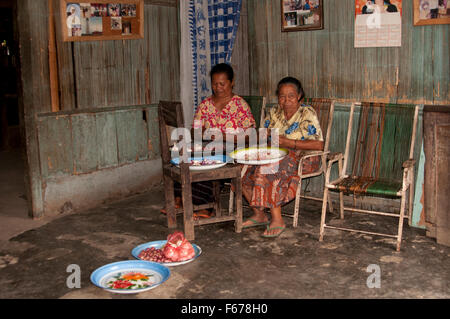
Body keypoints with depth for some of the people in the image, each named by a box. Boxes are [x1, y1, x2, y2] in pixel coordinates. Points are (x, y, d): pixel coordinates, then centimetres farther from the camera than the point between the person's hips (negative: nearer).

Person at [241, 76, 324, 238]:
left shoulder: (307, 114, -8)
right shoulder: (274, 112, 11)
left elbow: (319, 145, -17)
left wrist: (288, 142, -23)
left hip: (303, 158, -6)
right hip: (276, 154, 6)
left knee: (268, 169, -34)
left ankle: (277, 221, -27)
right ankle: (258, 214, -6)